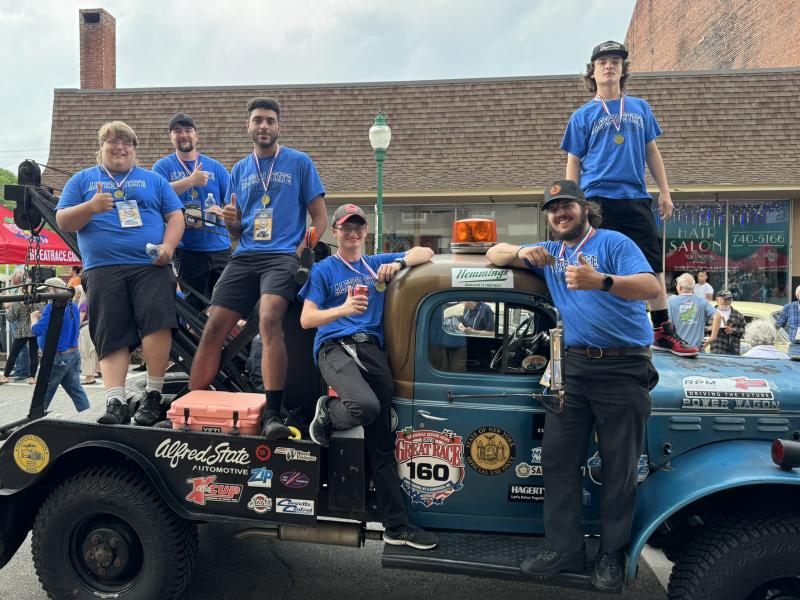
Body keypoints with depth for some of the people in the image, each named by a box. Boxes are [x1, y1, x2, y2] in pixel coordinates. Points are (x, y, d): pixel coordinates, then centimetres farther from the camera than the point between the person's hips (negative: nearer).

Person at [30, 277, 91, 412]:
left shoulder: (52, 307, -17)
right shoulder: (73, 306, 8)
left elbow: (37, 330, -21)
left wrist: (34, 318, -1)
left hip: (57, 358, -7)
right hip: (73, 354, 7)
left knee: (43, 395, 9)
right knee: (76, 390, 7)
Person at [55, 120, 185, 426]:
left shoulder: (153, 179, 20)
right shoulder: (82, 180, 19)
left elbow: (175, 216, 12)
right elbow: (63, 221, 11)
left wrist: (168, 246, -7)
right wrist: (90, 207, -10)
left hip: (151, 266, -1)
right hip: (103, 269, 1)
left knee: (158, 321, -20)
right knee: (111, 337, -5)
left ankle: (153, 396, -10)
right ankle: (115, 403, -5)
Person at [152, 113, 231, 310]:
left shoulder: (215, 167, 12)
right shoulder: (163, 166, 6)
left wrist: (223, 212, -13)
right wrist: (191, 180, -18)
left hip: (220, 247, 3)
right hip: (187, 249, -2)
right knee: (196, 309, 1)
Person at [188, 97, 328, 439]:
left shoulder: (299, 163, 9)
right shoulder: (239, 170, 20)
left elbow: (320, 218, 5)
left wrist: (301, 251, -9)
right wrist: (231, 221, -2)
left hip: (282, 255, -4)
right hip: (244, 256, 5)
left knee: (269, 320, -29)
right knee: (213, 328, -5)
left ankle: (272, 415, -28)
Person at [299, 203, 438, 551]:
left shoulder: (376, 264, 19)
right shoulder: (324, 270, 8)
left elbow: (425, 253, 17)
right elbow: (306, 319, 0)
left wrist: (399, 263, -4)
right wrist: (343, 310, -17)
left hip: (372, 349, 4)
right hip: (335, 348, -3)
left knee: (381, 444, 4)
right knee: (366, 405, -36)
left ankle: (397, 527, 11)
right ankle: (327, 413, -1)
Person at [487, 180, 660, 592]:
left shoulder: (614, 243, -1)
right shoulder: (550, 252, 16)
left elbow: (652, 287, -16)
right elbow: (494, 253, 16)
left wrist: (600, 281, -33)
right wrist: (522, 252, -6)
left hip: (623, 368, -5)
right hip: (573, 365, 5)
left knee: (619, 467, 4)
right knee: (558, 457, 3)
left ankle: (612, 555, 18)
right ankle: (564, 548, 14)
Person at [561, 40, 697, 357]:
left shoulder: (640, 108, 15)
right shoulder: (583, 115, 7)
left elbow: (652, 151, 17)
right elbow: (573, 164, 5)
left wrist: (664, 191, 10)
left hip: (636, 198, 3)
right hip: (598, 200, -3)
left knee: (654, 262, 1)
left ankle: (662, 331, 10)